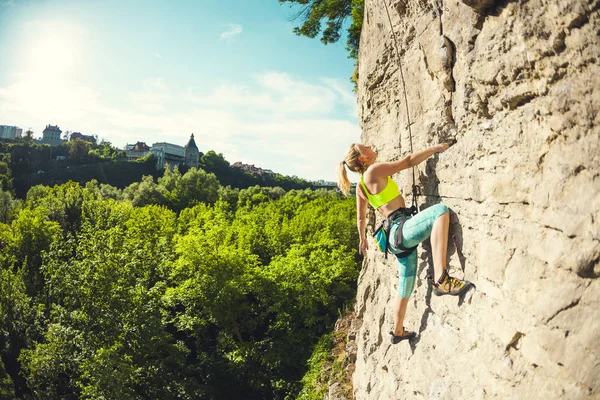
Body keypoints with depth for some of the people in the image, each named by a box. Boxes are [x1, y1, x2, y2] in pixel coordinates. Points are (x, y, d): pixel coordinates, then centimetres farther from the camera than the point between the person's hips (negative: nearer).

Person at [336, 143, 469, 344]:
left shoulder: (360, 187, 18)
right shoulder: (374, 171, -7)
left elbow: (361, 218, 26)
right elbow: (409, 161, -7)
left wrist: (363, 238, 41)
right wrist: (436, 148, 1)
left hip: (396, 235, 9)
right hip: (402, 229, -9)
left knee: (406, 286, 20)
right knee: (440, 210, -32)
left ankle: (398, 331, 35)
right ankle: (440, 279, -41)